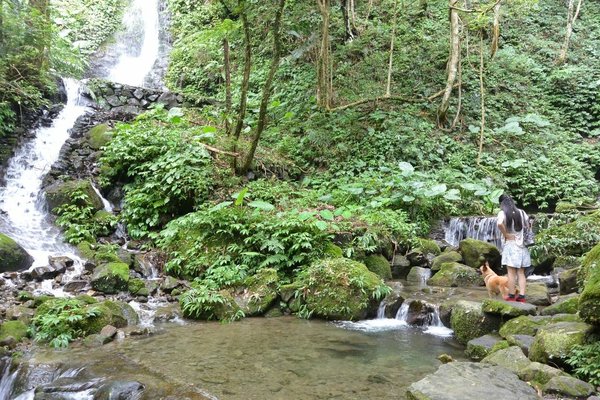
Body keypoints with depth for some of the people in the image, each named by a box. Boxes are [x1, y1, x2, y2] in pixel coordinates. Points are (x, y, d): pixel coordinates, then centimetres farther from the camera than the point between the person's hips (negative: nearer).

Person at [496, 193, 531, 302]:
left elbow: (500, 224, -27)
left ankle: (511, 296, 2)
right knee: (521, 272, 7)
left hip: (510, 244, -5)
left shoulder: (503, 213, -8)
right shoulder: (521, 212, 7)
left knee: (511, 272, -2)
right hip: (521, 245, 5)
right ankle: (521, 296, 6)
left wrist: (506, 235, -14)